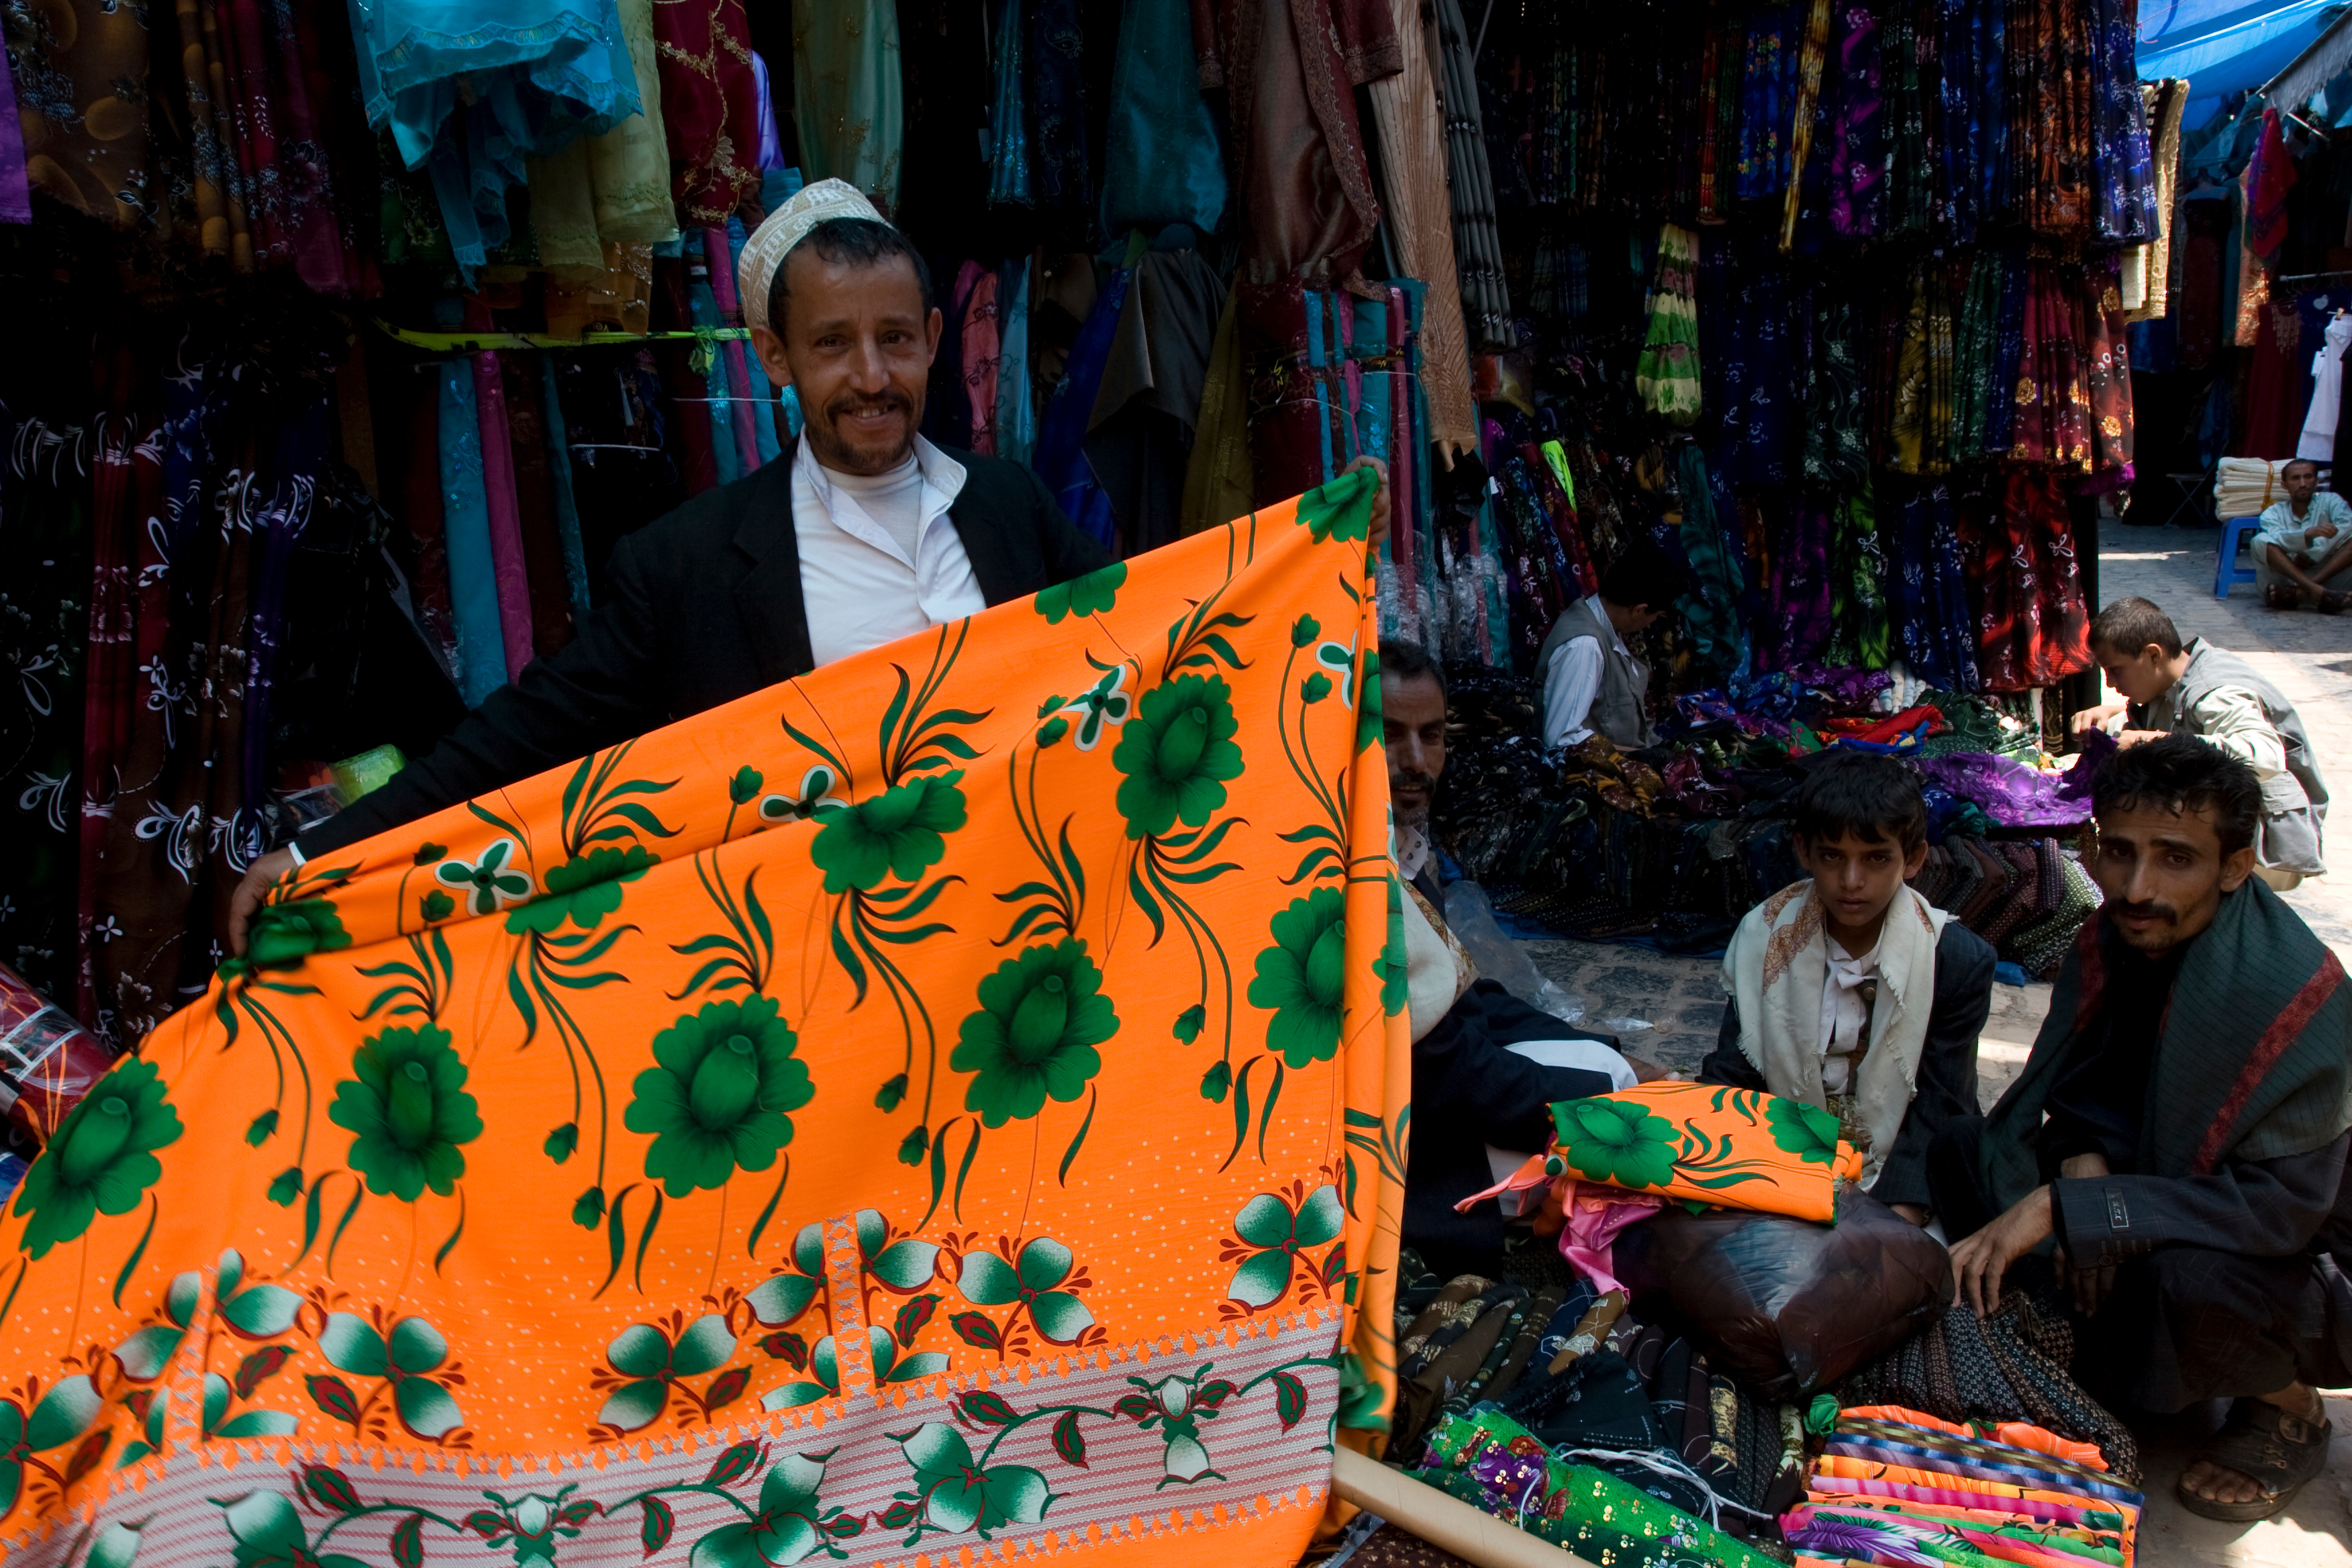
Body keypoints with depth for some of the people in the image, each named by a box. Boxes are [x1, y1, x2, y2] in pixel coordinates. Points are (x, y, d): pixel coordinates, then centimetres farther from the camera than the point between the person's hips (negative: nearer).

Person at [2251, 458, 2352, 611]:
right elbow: (2277, 539, -17)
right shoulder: (2274, 512, 8)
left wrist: (2310, 555, -23)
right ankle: (2318, 592, -39)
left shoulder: (2329, 501, 8)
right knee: (2260, 541, -23)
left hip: (2326, 574, 0)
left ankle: (2298, 592, -35)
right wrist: (2308, 533, -37)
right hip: (2285, 578, 0)